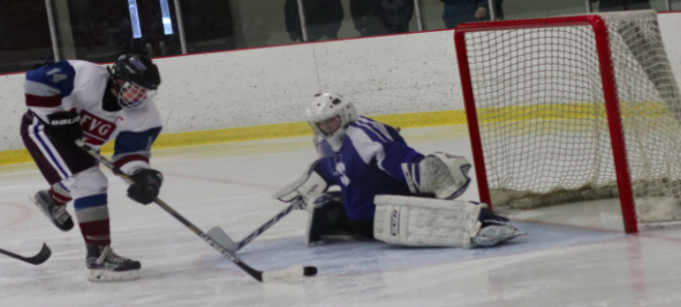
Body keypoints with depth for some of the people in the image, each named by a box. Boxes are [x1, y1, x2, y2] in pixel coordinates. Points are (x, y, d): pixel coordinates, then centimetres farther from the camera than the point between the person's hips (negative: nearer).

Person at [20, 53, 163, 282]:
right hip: (42, 129, -8)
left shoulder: (144, 115, -17)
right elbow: (37, 81, -33)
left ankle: (51, 200, 71)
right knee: (89, 182, -23)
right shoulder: (86, 76, -35)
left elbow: (131, 152, -13)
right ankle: (98, 256, -23)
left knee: (79, 180, 34)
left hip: (76, 140, 8)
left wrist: (143, 175, -33)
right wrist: (58, 116, -31)